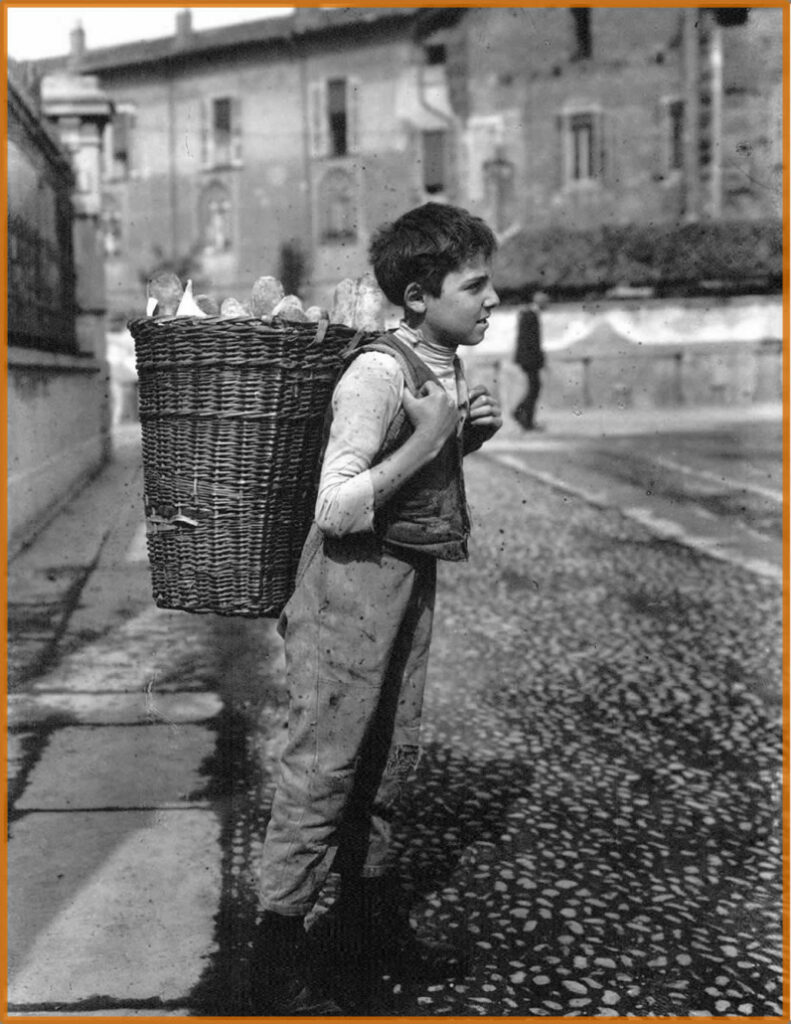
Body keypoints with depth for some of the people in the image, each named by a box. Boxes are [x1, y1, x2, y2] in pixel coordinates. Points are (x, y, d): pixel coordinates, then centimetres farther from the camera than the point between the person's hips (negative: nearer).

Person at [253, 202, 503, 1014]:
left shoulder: (446, 367, 7)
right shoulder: (378, 374, -21)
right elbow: (336, 508, -25)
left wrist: (467, 437, 1)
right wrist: (426, 442, -26)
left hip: (410, 577, 9)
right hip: (353, 583, -9)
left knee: (390, 755, 17)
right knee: (323, 765, -1)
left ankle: (369, 922, 33)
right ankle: (278, 947, 13)